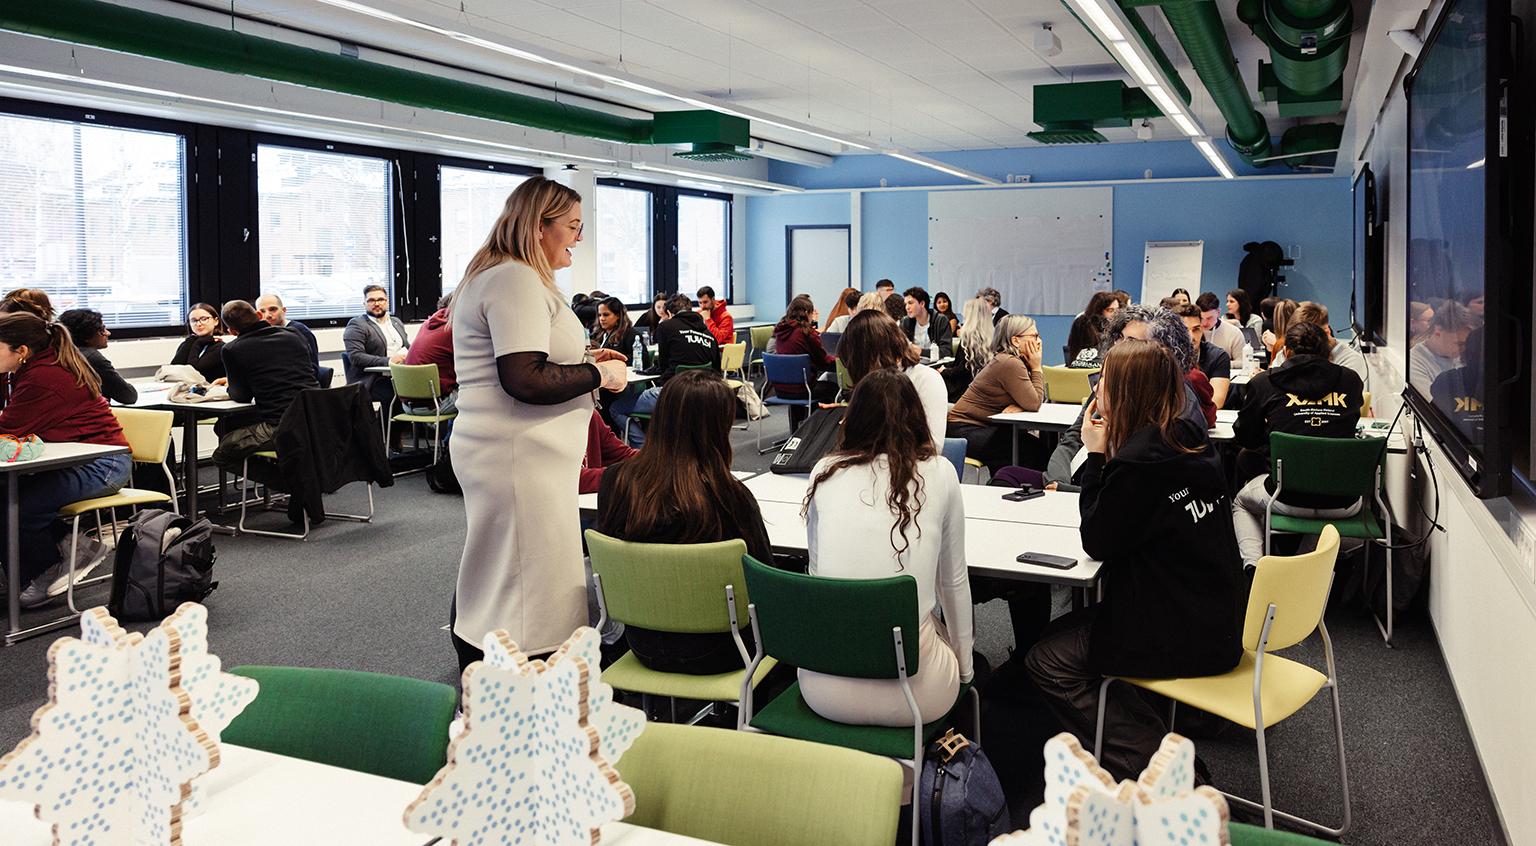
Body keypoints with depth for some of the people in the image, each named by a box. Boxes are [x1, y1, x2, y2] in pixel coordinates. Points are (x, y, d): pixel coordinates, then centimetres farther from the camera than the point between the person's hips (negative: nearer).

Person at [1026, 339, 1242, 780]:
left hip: (1182, 638, -9)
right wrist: (1107, 458, 5)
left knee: (1048, 661, 2)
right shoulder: (1189, 442, 5)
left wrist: (1097, 456, -8)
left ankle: (1151, 762, -1)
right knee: (1062, 633, 21)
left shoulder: (1140, 462, -23)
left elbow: (1098, 541, -10)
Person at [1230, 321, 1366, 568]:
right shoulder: (1350, 380, 3)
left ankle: (1253, 565, 8)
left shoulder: (1264, 383, -4)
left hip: (1289, 500, -2)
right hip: (1343, 505, 2)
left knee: (1241, 502, 31)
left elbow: (1244, 438, 9)